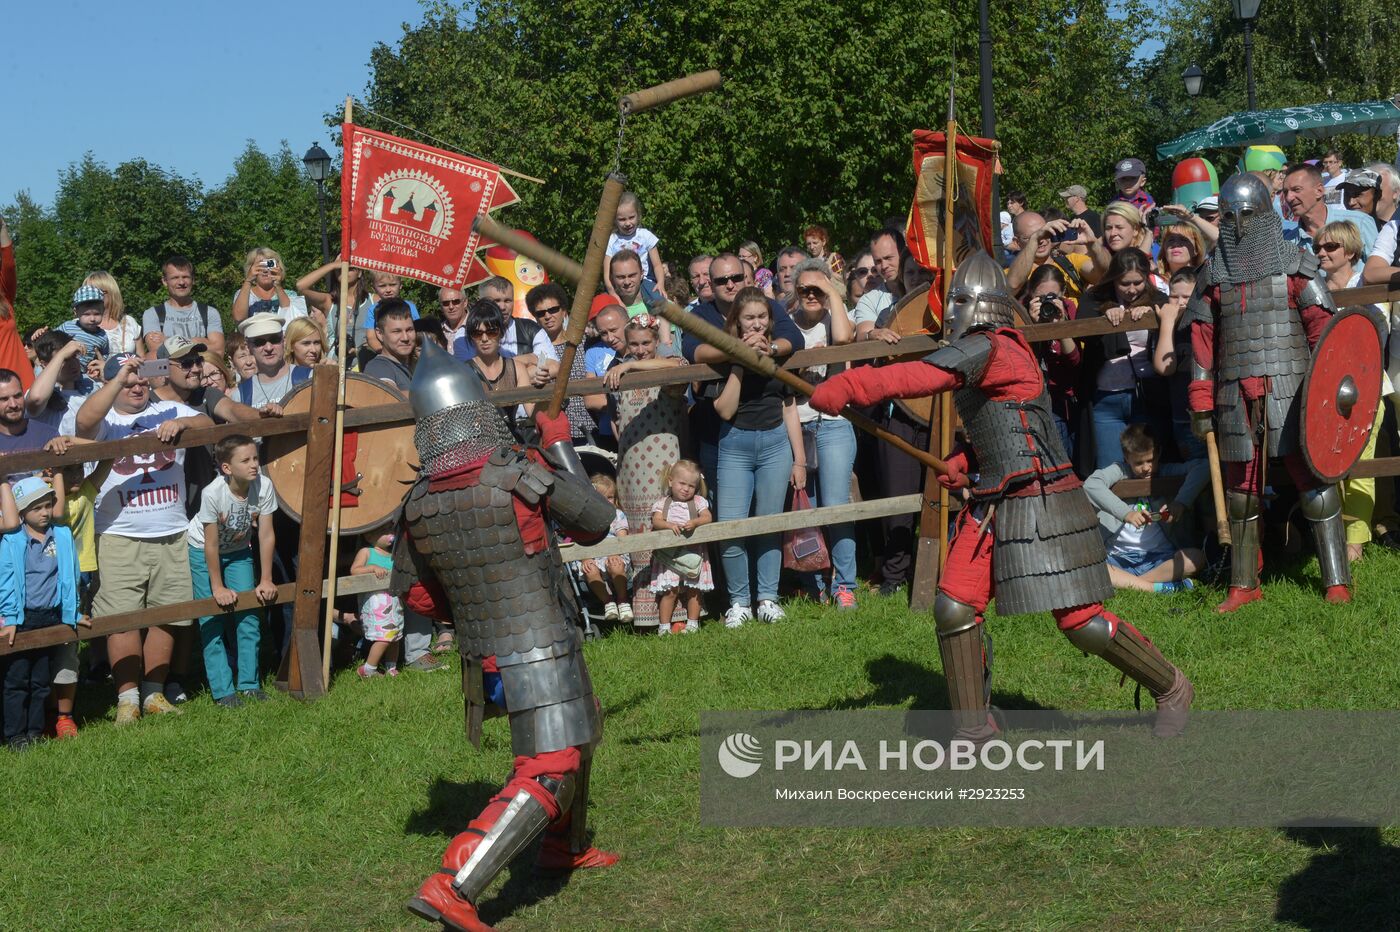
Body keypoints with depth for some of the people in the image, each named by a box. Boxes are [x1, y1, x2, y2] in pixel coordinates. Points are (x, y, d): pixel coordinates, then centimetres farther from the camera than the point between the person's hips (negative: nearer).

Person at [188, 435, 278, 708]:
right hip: (203, 551, -4)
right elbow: (211, 545, -25)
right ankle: (223, 691, -2)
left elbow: (266, 536, -15)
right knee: (213, 620, -5)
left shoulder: (263, 486, -24)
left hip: (238, 550, 4)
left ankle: (250, 684, 11)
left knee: (249, 616, -1)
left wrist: (265, 580, -11)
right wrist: (218, 587, -19)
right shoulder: (213, 493, -34)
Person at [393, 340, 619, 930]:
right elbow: (596, 522, -3)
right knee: (546, 776, -5)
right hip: (541, 654, -7)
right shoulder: (521, 474, -17)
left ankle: (566, 847, 48)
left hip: (483, 656, 7)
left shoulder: (418, 503, -2)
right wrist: (561, 447, 6)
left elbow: (411, 593, 7)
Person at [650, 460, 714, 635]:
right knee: (670, 591, -7)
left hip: (693, 553, 2)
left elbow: (708, 517, -5)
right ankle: (664, 626, 1)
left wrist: (694, 523, -24)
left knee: (694, 591, 7)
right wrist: (670, 525, -27)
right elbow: (656, 521, -8)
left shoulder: (698, 502, 6)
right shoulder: (662, 503, 4)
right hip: (669, 554, -2)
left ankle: (692, 623, 19)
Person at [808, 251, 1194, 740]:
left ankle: (1171, 689, 19)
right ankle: (973, 728, 9)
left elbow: (922, 377, -31)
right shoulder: (974, 355, 15)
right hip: (990, 507, 9)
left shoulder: (992, 347, -15)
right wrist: (963, 462, 8)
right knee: (953, 608, -1)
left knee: (1081, 622, -3)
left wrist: (849, 385, -37)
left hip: (1040, 503, -9)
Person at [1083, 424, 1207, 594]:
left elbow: (1203, 467, -7)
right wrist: (1125, 513, -24)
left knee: (1196, 558, -27)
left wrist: (1181, 503, -20)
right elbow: (1091, 484, -16)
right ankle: (1158, 587, -30)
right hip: (1121, 558, -1)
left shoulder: (1165, 472, 7)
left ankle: (1124, 582, -24)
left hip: (1158, 557, 1)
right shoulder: (1120, 471, 3)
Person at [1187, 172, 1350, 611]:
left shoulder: (1295, 267, 3)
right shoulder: (1213, 274, 11)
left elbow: (1323, 328, 0)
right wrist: (1201, 403, 7)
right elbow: (1202, 342, 11)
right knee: (1241, 491, 9)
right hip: (1235, 398, 3)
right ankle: (1244, 586, 20)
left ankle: (1336, 582, 2)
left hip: (1291, 392, -3)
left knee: (1314, 482, -5)